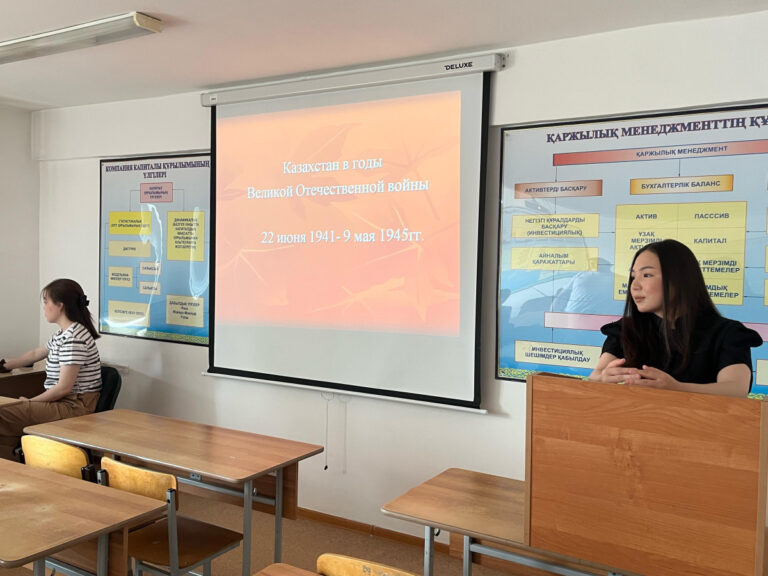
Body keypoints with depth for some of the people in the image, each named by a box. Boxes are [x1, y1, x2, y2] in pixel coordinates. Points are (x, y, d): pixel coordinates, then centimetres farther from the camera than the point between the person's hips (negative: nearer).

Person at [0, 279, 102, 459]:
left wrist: (30, 402, -8)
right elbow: (36, 354, 33)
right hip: (62, 401, 10)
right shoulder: (62, 334, 13)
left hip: (75, 406, -10)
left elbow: (64, 387, -20)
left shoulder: (74, 338, -20)